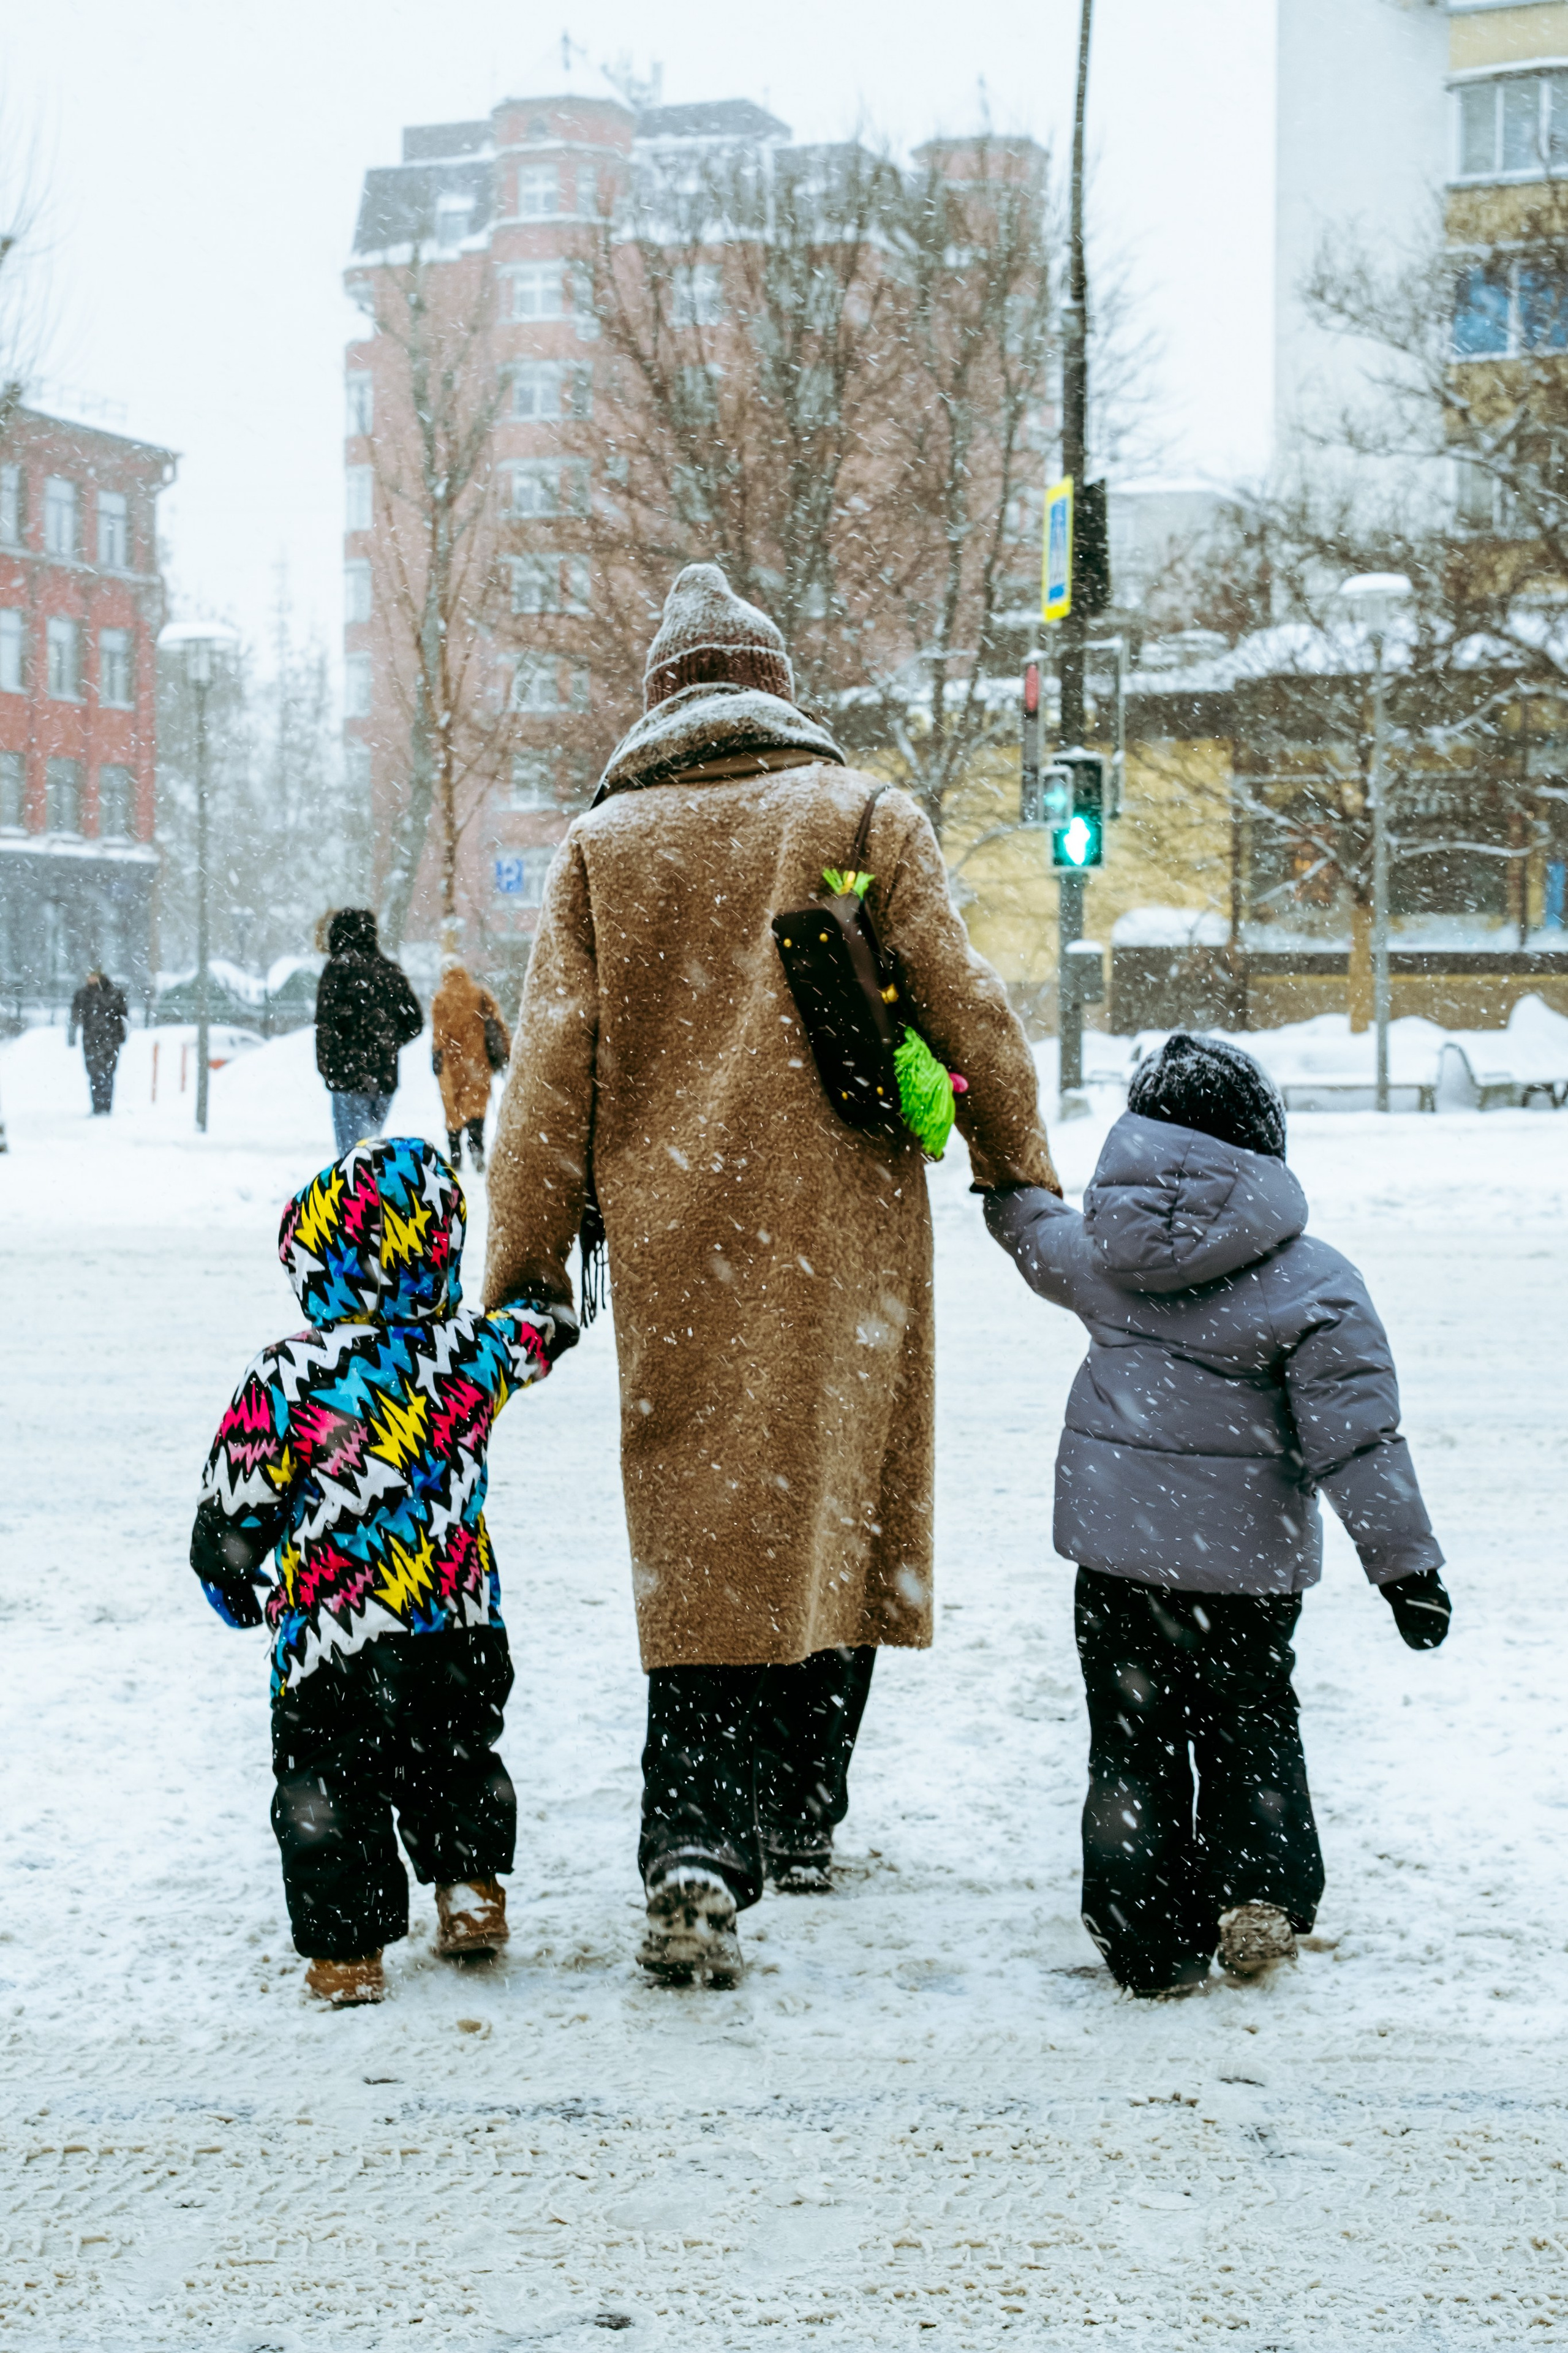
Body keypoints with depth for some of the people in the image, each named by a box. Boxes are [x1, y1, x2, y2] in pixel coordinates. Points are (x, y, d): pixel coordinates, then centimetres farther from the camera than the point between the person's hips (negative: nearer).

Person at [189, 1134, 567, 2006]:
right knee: (457, 1762, 27)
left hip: (333, 1639, -3)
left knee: (326, 1788, 11)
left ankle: (348, 1951, 11)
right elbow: (544, 1330, 19)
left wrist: (226, 1573, 15)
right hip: (464, 1629, 3)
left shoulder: (287, 1378, -13)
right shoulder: (473, 1353, -4)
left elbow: (236, 1505, -6)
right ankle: (472, 1889, 27)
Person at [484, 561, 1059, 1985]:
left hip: (676, 1250, 0)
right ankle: (802, 1813, 25)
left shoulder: (602, 847, 4)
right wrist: (1021, 1173, 17)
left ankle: (696, 1849, -12)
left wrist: (527, 1264, 4)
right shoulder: (870, 821, 2)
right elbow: (967, 1014, 3)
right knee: (833, 1513, 15)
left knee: (698, 1539, 2)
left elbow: (554, 1064, 1)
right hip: (840, 1237, 0)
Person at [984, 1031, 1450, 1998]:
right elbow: (1355, 1436, -13)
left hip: (1115, 1532, 2)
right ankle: (1262, 1895, 9)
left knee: (1132, 1732, 10)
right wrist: (1405, 1558, -9)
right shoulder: (1312, 1284, -11)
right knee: (1251, 1720, 19)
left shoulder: (1102, 1249, -1)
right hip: (1248, 1548, -1)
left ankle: (1148, 1935, 10)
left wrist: (1007, 1187, 46)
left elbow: (1037, 1240, 24)